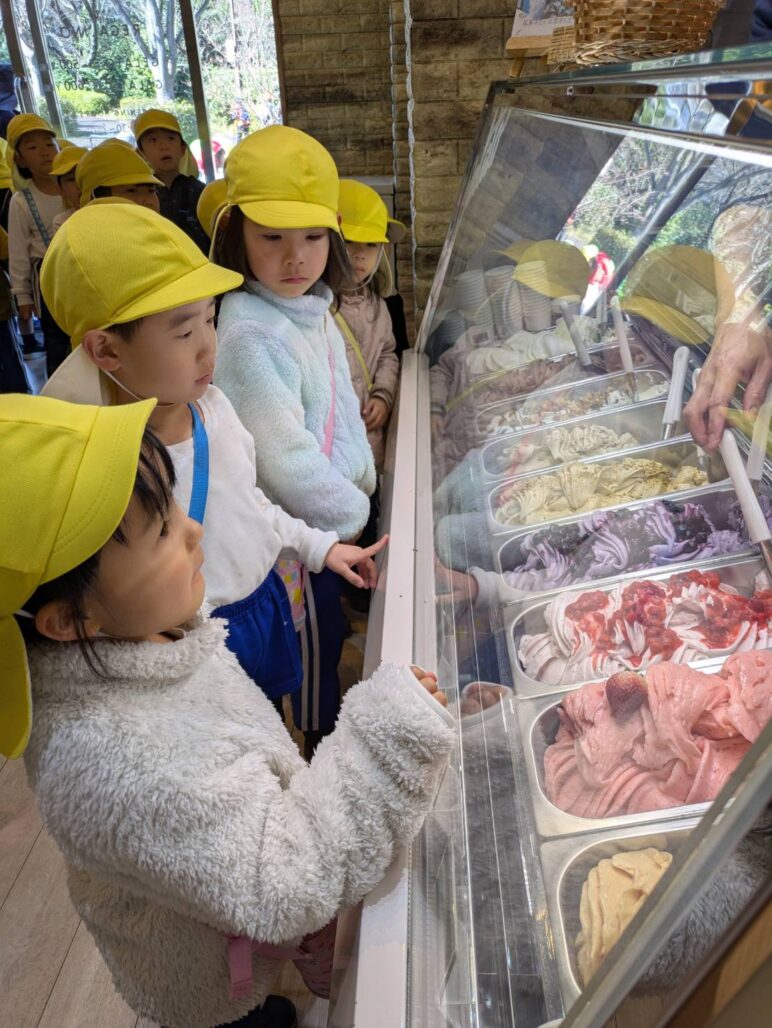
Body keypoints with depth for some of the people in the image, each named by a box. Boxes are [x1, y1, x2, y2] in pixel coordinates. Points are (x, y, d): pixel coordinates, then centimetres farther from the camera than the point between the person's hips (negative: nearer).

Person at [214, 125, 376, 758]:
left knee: (331, 633, 26)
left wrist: (363, 483, 10)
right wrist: (351, 512, -13)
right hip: (299, 531, -8)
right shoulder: (250, 332, -27)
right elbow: (285, 456, -27)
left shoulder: (311, 306, 1)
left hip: (341, 509, 9)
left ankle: (332, 728, 51)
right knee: (316, 647, 13)